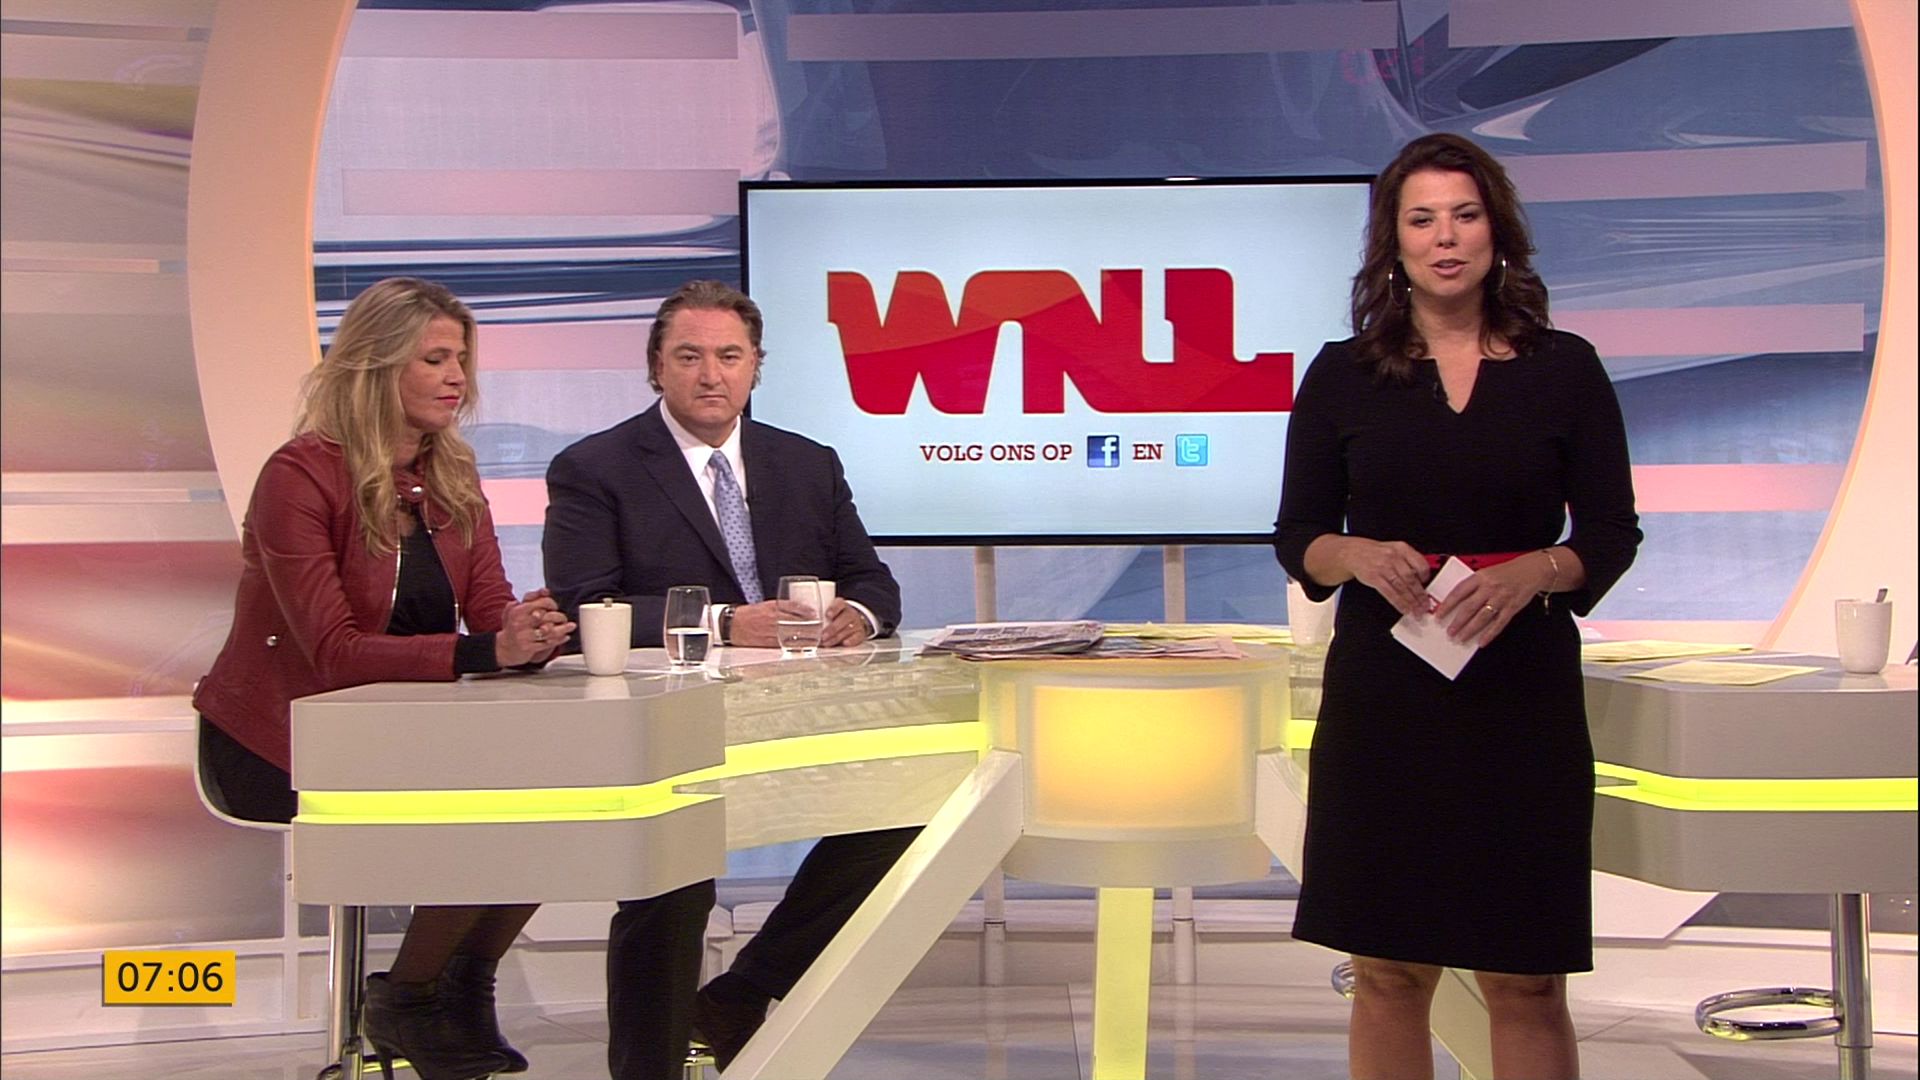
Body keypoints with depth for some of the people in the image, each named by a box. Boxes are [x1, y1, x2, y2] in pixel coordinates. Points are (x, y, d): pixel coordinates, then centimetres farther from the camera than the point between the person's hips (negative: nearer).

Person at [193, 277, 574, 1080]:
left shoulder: (450, 474, 5)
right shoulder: (301, 476, -17)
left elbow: (490, 610, -2)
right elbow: (332, 651, -24)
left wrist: (533, 633, -28)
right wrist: (483, 652, -35)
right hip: (278, 743, -7)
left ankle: (462, 997, 8)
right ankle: (404, 1006, 3)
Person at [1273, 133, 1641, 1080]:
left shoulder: (1564, 370, 3)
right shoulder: (1343, 376, 4)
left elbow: (1612, 534, 4)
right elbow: (1297, 537, 6)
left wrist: (1533, 572, -17)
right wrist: (1360, 557, -16)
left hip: (1523, 695, 0)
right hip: (1382, 692, 1)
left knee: (1525, 982, 3)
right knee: (1388, 973, 5)